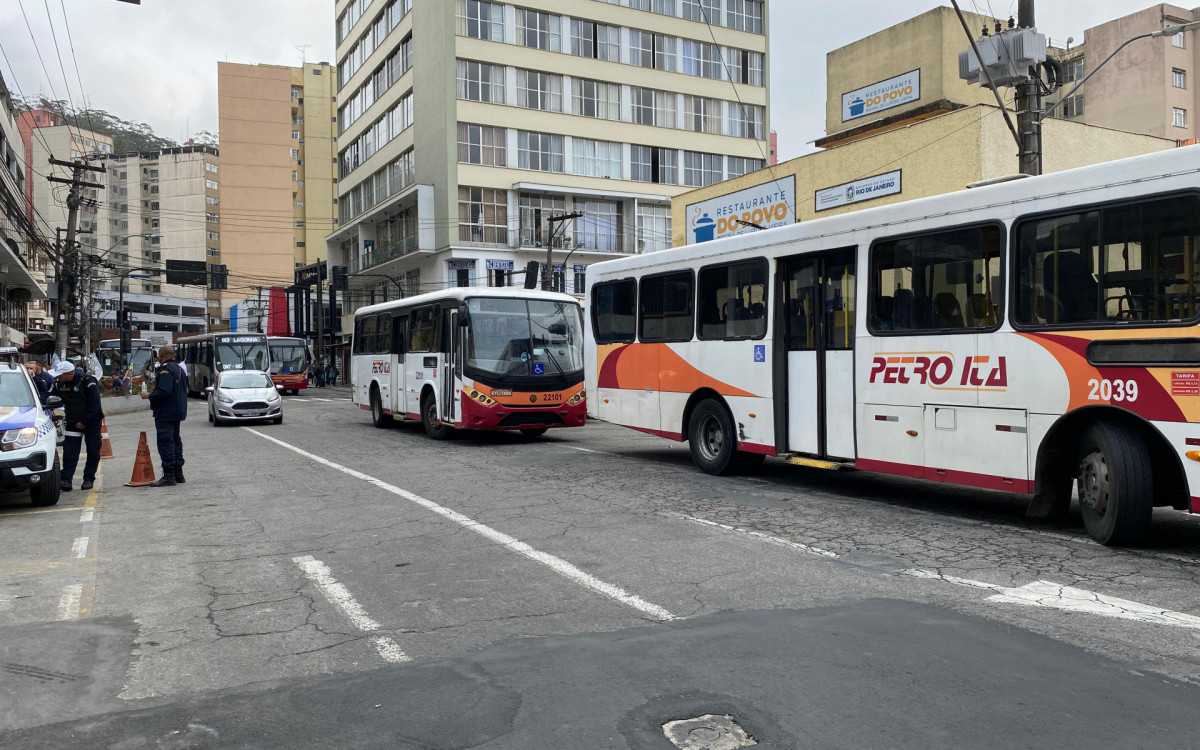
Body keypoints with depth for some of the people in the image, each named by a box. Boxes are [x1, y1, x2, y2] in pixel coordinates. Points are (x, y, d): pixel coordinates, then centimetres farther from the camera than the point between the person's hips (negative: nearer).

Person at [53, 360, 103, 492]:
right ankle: (66, 479, -8)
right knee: (69, 451, -5)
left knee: (93, 451, 1)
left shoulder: (88, 382, -19)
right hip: (73, 422, 4)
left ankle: (89, 479, 11)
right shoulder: (61, 384, -1)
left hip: (91, 422, -4)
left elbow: (95, 407, -17)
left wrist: (84, 423, -16)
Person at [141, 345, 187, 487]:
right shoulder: (178, 368, 16)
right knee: (175, 440, 15)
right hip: (177, 412, 10)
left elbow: (163, 391, -26)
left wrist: (149, 396, -12)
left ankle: (169, 476, -10)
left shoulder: (165, 369, -15)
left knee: (165, 442, -8)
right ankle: (178, 474, 21)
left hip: (165, 414, -10)